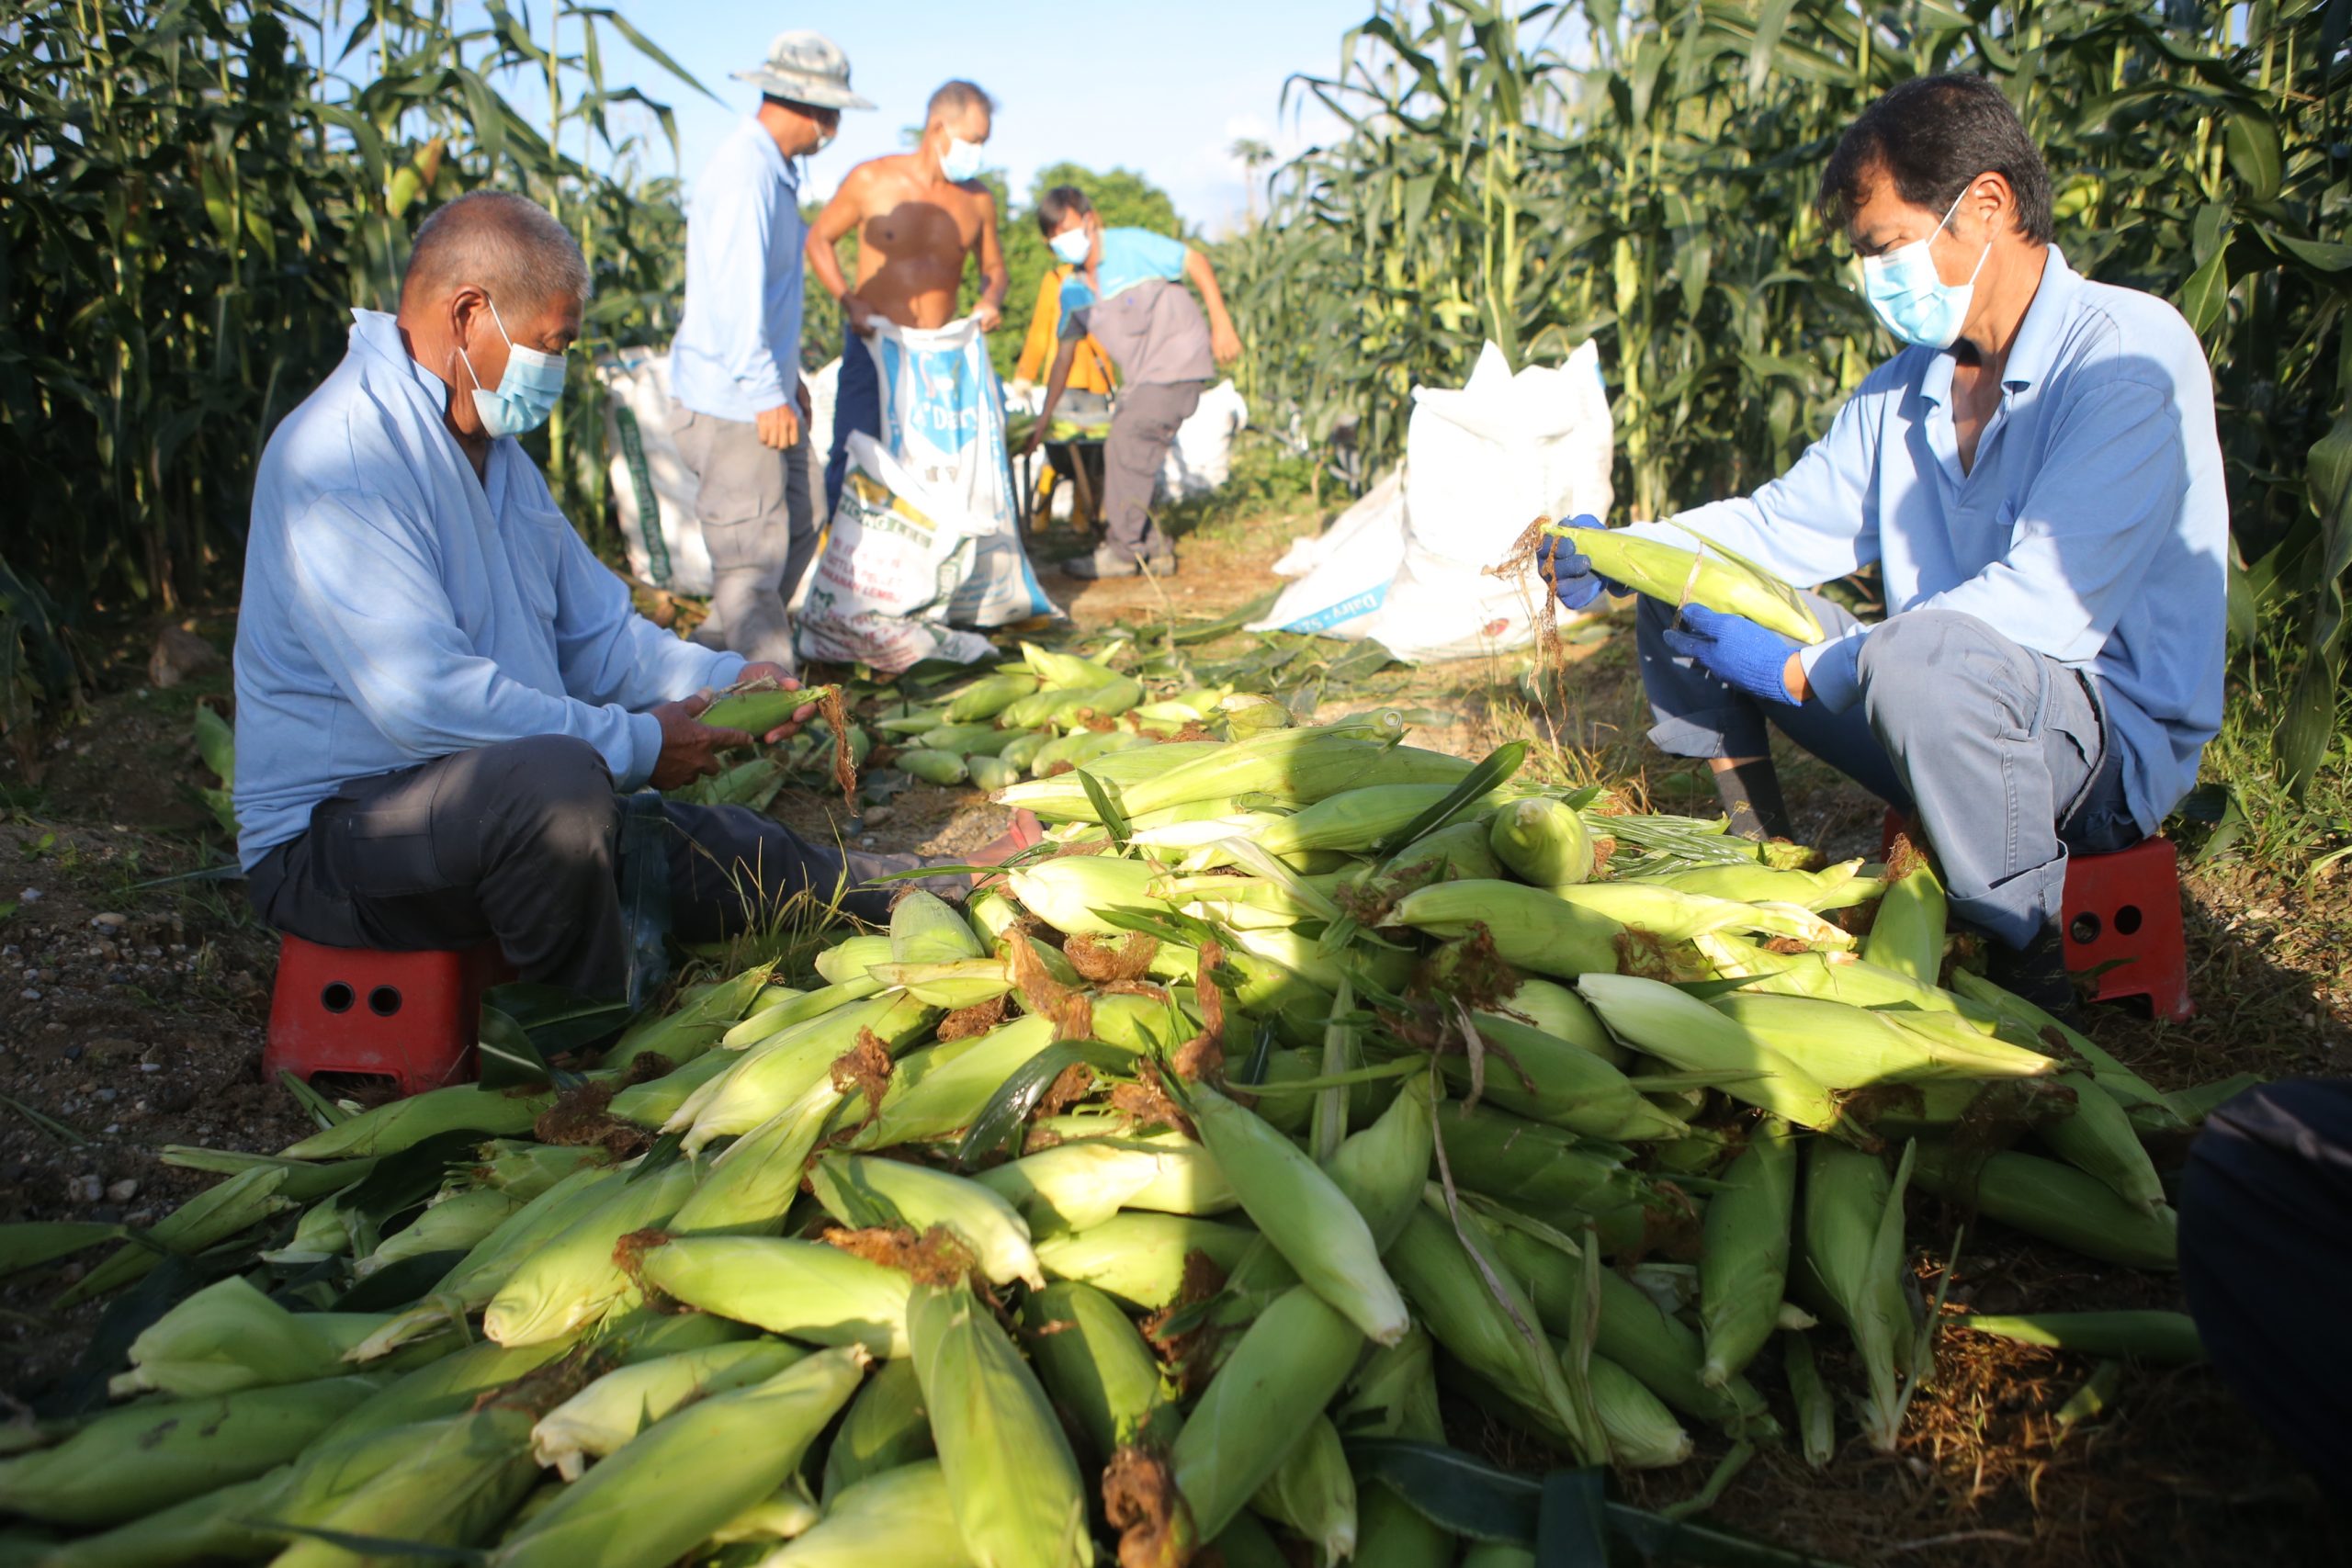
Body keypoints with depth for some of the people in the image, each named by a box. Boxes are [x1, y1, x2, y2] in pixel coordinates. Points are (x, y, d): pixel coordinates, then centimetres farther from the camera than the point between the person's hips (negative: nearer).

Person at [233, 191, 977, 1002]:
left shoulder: (495, 455, 13)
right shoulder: (342, 456, -20)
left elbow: (598, 635, 18)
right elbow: (424, 697, -29)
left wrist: (726, 677, 1)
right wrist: (634, 744, -21)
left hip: (505, 809, 9)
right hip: (333, 832, -9)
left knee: (729, 850, 5)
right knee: (560, 778, -37)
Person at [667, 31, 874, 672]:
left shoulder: (772, 171, 16)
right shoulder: (744, 172, -18)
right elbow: (733, 294, -25)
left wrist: (787, 377, 23)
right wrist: (766, 393, -24)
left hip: (765, 395, 11)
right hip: (730, 403, -11)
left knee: (796, 531, 15)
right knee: (753, 553, -6)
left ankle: (712, 659, 26)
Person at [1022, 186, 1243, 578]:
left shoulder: (1132, 246, -13)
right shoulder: (1073, 290, 6)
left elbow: (1197, 263, -7)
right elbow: (1064, 355, 12)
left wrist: (1221, 324, -11)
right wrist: (1044, 419, 10)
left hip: (1178, 362, -8)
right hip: (1139, 376, 8)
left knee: (1127, 443, -14)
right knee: (1124, 454, 4)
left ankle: (1122, 550, -7)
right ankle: (1153, 549, 16)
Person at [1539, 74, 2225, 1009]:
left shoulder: (2130, 353, -16)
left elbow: (2045, 604, -26)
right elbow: (1787, 525, 14)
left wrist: (1804, 670, -23)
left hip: (2119, 744, -7)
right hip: (1950, 714, 7)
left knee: (1921, 654, -41)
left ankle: (2039, 957, -19)